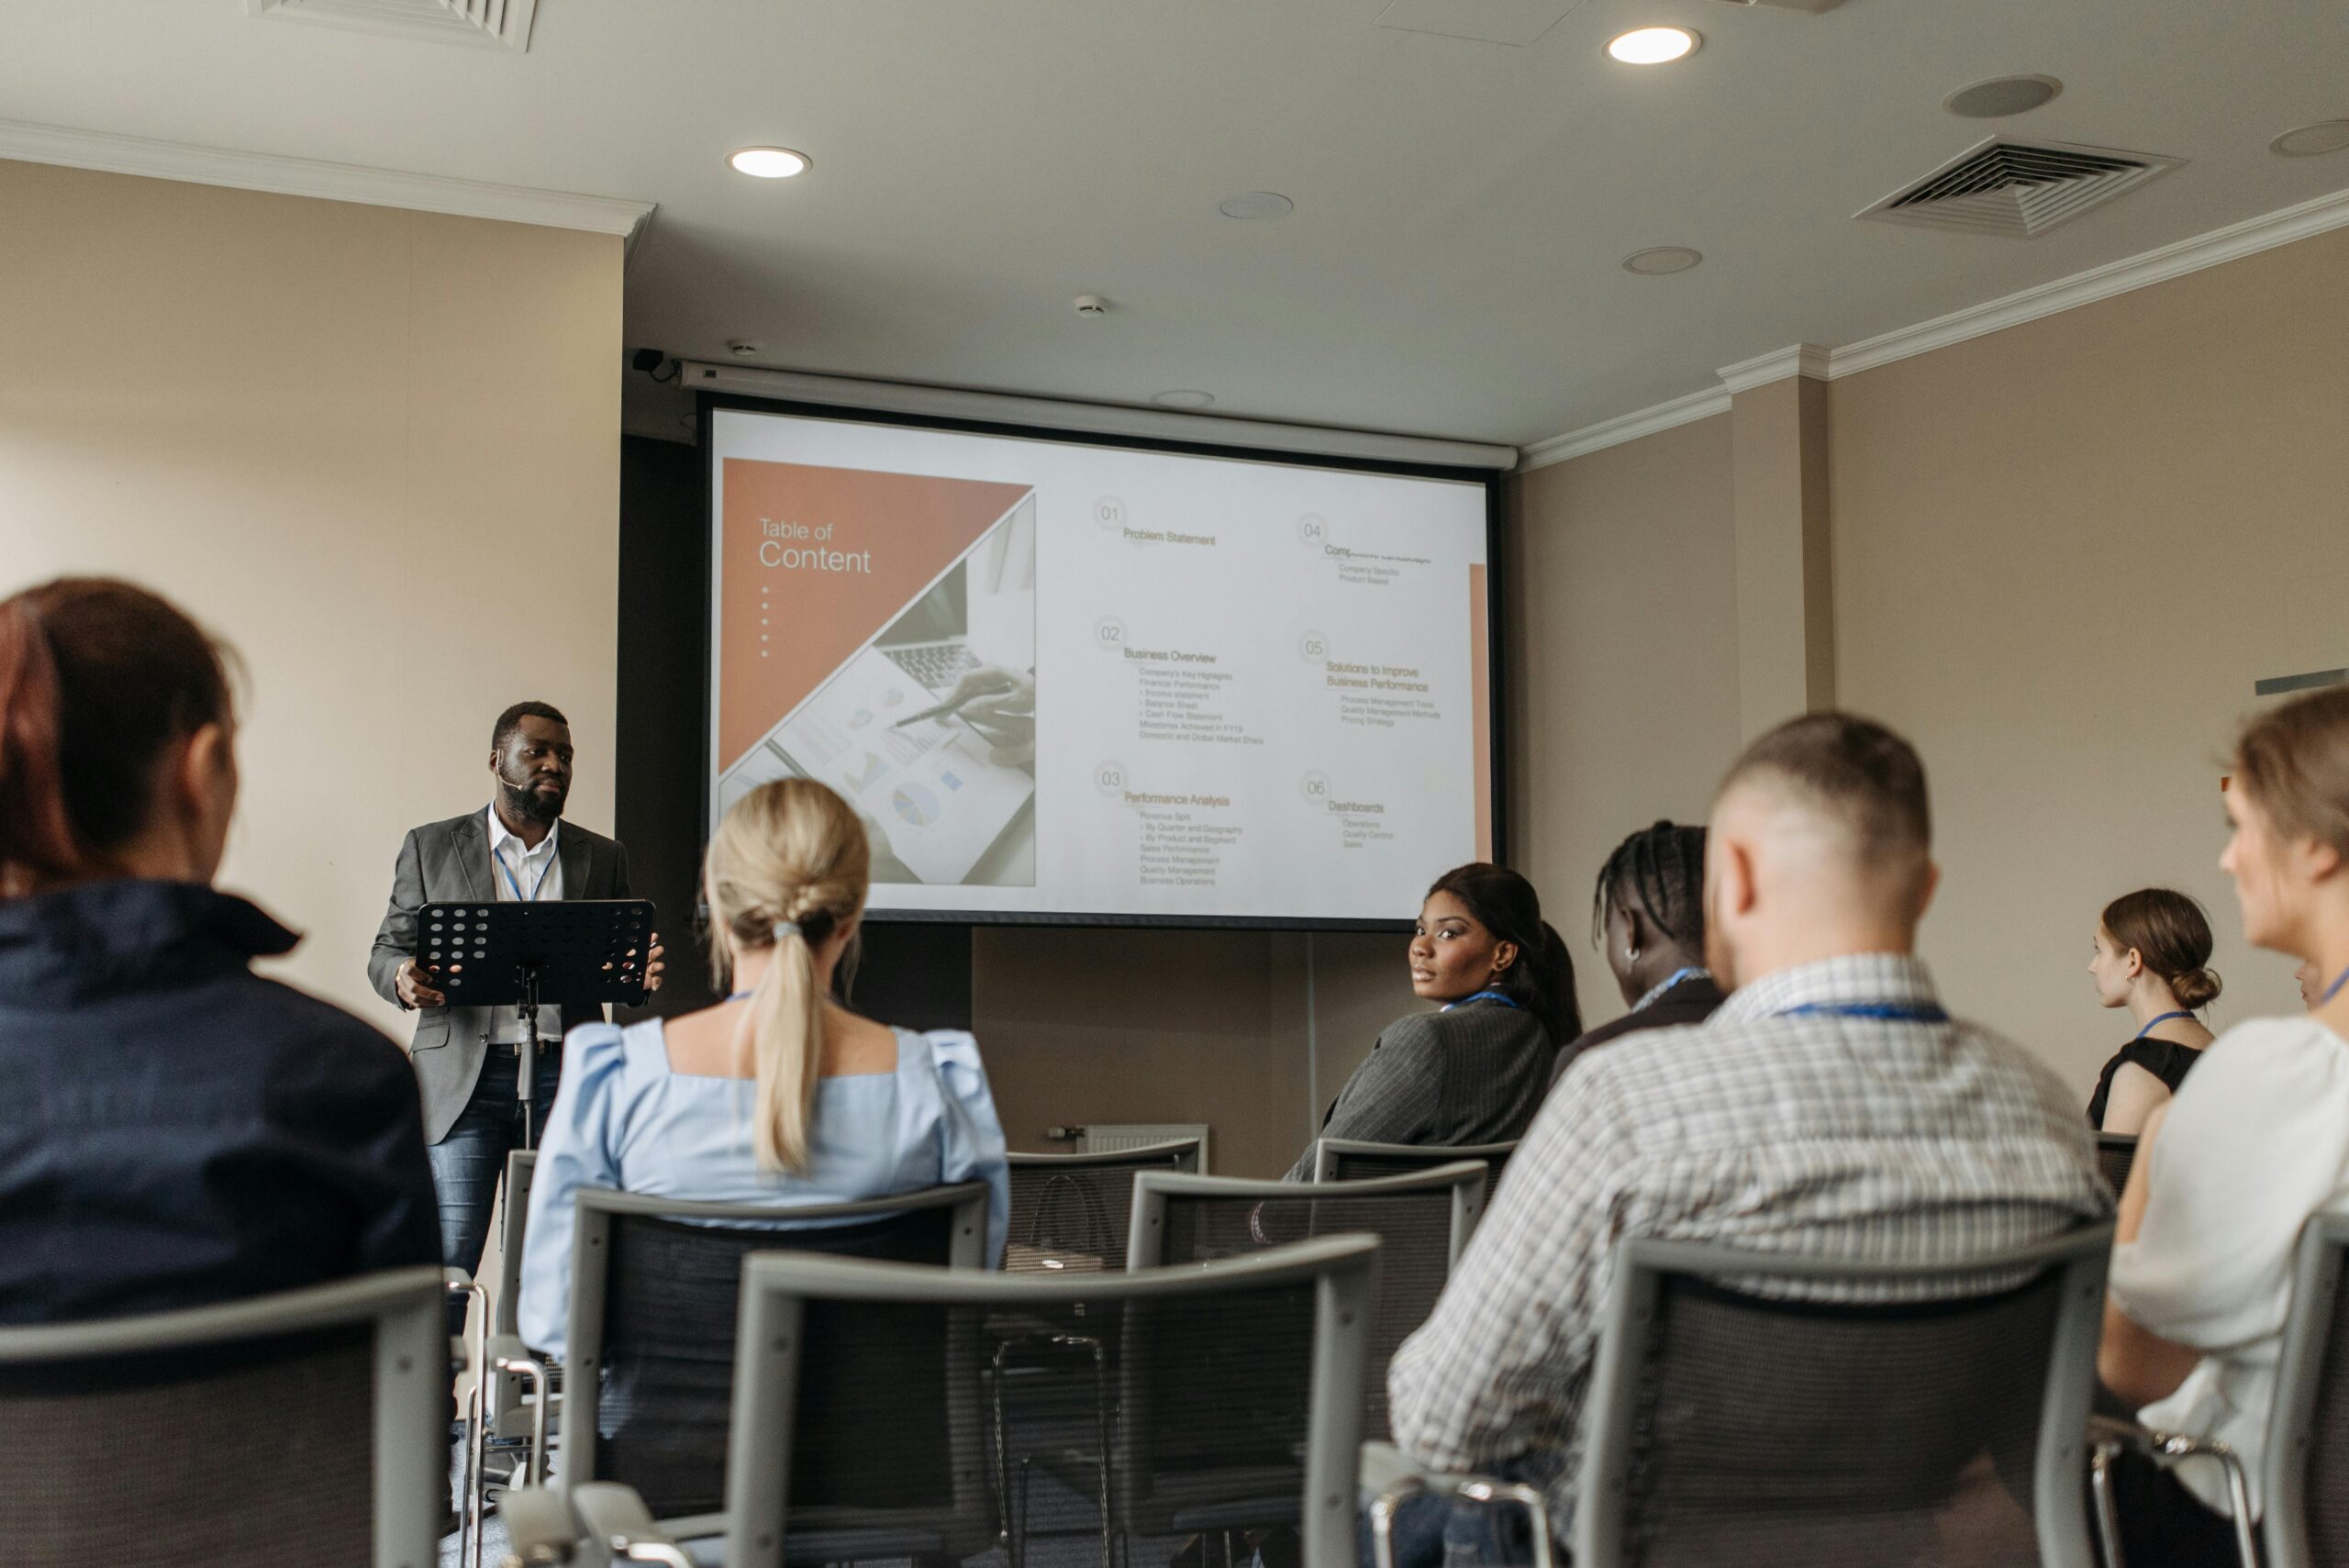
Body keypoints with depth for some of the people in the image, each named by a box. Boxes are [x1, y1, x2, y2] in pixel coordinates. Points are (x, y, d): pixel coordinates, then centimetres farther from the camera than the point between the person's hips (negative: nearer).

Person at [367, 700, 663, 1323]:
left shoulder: (602, 857, 14)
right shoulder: (431, 846, 9)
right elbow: (386, 950, 10)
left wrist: (643, 973, -10)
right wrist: (403, 979, -14)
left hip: (564, 1078, 2)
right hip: (464, 1078, -1)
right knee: (443, 1264, -5)